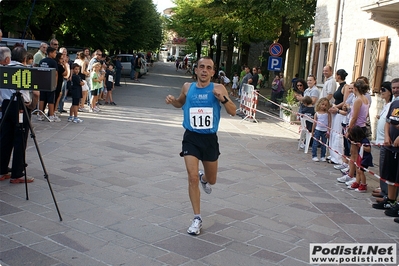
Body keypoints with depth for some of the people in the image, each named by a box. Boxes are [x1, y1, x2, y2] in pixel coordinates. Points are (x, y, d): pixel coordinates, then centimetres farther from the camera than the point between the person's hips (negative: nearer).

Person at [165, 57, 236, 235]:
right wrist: (173, 101, -4)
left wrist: (222, 98, -27)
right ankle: (197, 219, 2)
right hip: (191, 137, 0)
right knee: (192, 177, -12)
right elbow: (181, 103, 19)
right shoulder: (187, 87, -1)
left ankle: (204, 178, 55)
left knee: (211, 180, 15)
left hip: (210, 138, 0)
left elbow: (233, 112, -10)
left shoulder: (218, 88, -7)